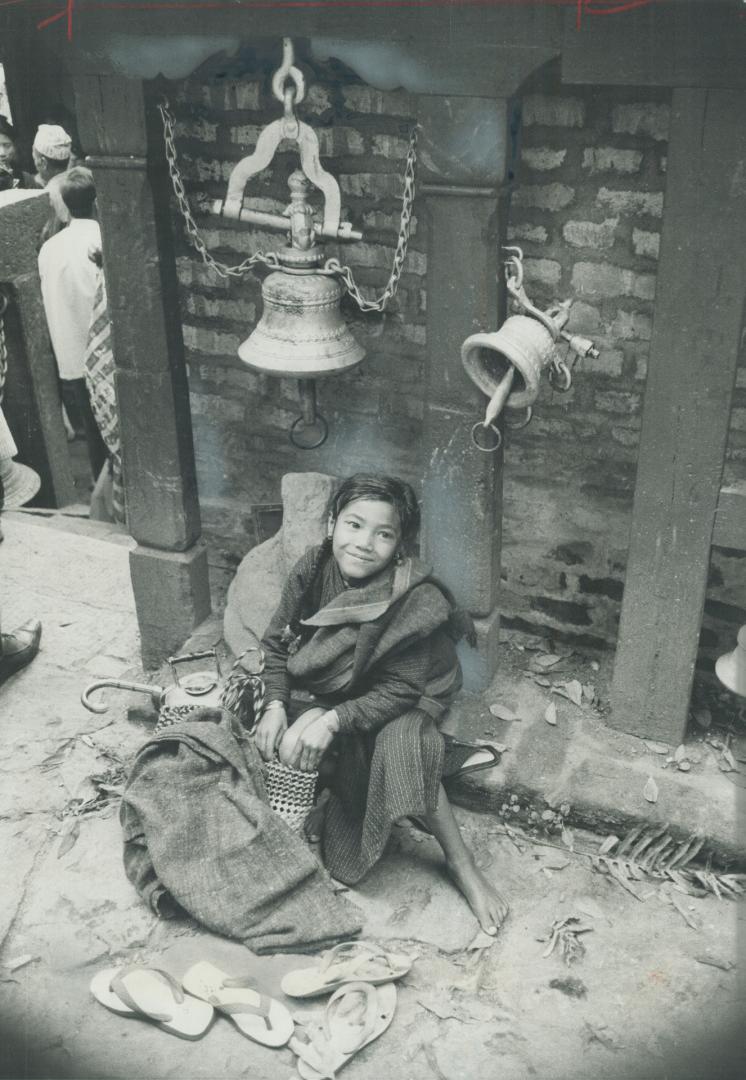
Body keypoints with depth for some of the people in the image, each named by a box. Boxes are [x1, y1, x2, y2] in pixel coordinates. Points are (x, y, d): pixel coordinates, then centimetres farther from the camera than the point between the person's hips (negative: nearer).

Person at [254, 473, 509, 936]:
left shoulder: (414, 599, -26)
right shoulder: (313, 569, -14)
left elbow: (399, 691, -23)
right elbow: (277, 643, -2)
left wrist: (334, 719, -35)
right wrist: (276, 706, -17)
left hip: (397, 705, -3)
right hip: (324, 695, 4)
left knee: (402, 747, -34)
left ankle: (463, 865, -18)